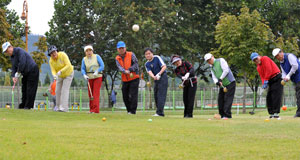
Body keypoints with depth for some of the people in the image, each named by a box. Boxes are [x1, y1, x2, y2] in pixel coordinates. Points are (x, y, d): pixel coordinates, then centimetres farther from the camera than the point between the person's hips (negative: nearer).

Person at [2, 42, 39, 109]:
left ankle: (29, 105, -8)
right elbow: (13, 67, 6)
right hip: (26, 73, 9)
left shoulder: (19, 51, -20)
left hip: (32, 71, -9)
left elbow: (22, 63, -30)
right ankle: (23, 105, 12)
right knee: (24, 88, 8)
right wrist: (13, 76, -12)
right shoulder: (12, 56, 9)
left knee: (30, 89, -9)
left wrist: (18, 74, -23)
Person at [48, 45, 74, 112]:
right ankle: (59, 107, 17)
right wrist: (54, 75, -44)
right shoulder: (51, 61, -15)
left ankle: (64, 107, -22)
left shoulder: (63, 55, -28)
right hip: (60, 76, 5)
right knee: (58, 91, 4)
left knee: (64, 90, -16)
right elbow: (53, 71, -20)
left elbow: (68, 65, -32)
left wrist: (60, 71, -42)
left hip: (68, 74, -5)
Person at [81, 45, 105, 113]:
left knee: (96, 93, -13)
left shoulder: (97, 57, -4)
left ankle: (95, 109, -18)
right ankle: (91, 109, 10)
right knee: (90, 94, 2)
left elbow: (102, 66, -8)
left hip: (97, 77, -4)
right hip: (89, 78, 4)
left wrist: (96, 72, -23)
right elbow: (83, 69, 2)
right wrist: (84, 75, -18)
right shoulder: (84, 59, 4)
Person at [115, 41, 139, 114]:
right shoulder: (117, 58, 6)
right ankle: (129, 110, 19)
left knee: (133, 95, -11)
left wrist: (129, 70, -24)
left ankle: (133, 110, -9)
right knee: (125, 96, 7)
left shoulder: (131, 55, -2)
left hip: (134, 78, -4)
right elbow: (119, 67, -10)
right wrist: (125, 71, -31)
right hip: (125, 80, 4)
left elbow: (136, 63, -10)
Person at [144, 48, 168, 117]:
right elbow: (149, 72, -9)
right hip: (156, 80, 7)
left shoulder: (157, 58, -7)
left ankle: (159, 112, -18)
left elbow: (164, 66, -12)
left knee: (161, 95, -13)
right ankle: (160, 112, 13)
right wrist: (154, 77, -31)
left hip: (163, 77, -7)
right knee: (156, 96, 6)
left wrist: (159, 74, -25)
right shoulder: (147, 64, 7)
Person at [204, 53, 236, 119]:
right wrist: (217, 82, -17)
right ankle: (222, 115, 12)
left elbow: (226, 70, -14)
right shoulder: (212, 67, 17)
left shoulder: (220, 60, -3)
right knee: (220, 99, 5)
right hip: (222, 86, 8)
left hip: (230, 83, -8)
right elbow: (214, 77, 5)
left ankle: (227, 115, -19)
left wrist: (220, 79, -17)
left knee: (227, 99, -14)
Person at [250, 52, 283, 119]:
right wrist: (264, 84, -10)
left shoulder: (265, 59, -8)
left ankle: (276, 113, -18)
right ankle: (271, 114, 6)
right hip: (271, 81, 9)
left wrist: (266, 81, -14)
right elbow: (262, 76, 10)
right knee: (269, 97, 4)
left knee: (276, 96, -14)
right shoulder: (258, 68, 15)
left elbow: (269, 70, -16)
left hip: (277, 79, -9)